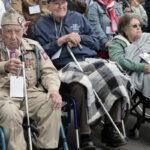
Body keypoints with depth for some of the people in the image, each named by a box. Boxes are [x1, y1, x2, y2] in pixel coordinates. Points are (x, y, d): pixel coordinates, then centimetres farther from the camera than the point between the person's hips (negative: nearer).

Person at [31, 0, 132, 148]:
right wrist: (60, 41, -6)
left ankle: (110, 130, -20)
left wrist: (80, 38, 2)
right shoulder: (41, 25, 15)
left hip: (88, 61, 4)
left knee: (112, 74, -27)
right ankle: (85, 136, -29)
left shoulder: (78, 18, 22)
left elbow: (96, 43, 20)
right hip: (64, 67, -3)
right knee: (79, 85, -38)